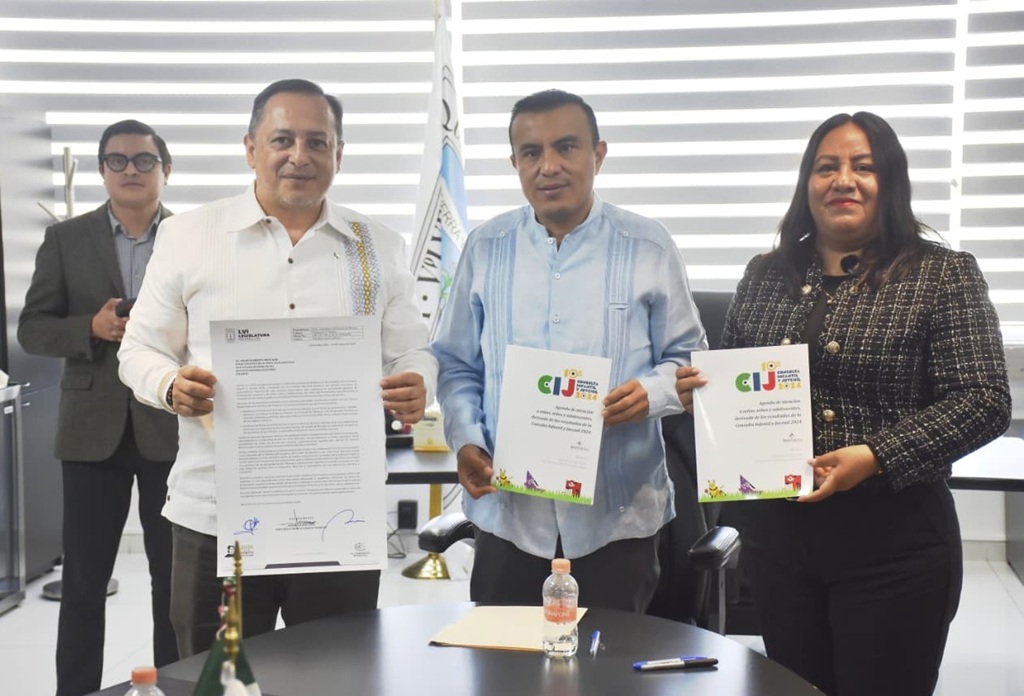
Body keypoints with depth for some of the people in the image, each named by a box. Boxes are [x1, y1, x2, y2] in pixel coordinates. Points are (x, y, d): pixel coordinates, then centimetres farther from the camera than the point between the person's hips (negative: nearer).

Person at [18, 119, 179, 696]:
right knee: (84, 578, 7)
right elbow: (32, 329, 3)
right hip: (95, 428, 0)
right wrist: (92, 328, -15)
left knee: (177, 576, 8)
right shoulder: (66, 239, 5)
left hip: (174, 426, 0)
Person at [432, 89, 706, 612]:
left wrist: (651, 392, -15)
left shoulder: (648, 248, 1)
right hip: (508, 513, 1)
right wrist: (466, 439, -6)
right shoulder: (486, 249, 6)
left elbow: (687, 357, 5)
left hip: (619, 516, -1)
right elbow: (457, 365, 10)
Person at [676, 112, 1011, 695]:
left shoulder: (944, 275, -5)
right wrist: (702, 393, -5)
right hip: (778, 534, 4)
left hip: (893, 542, -4)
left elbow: (983, 401, -11)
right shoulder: (766, 277, 9)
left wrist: (876, 456, -22)